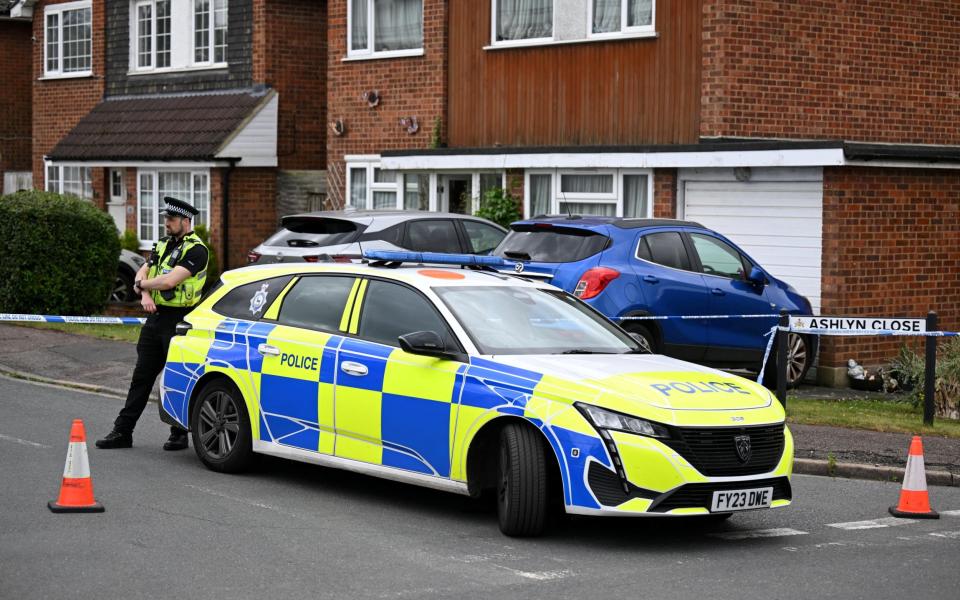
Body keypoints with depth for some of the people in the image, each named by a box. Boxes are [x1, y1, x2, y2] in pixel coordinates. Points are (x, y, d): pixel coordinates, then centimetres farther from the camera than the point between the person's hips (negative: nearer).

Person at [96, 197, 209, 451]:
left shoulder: (195, 249, -11)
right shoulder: (163, 246, 15)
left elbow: (170, 280, -21)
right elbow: (141, 273, 10)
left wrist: (143, 284, -5)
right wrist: (145, 294, -11)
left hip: (179, 321, -8)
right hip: (155, 317, 8)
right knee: (141, 376, 9)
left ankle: (179, 434, 10)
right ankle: (122, 432, 11)